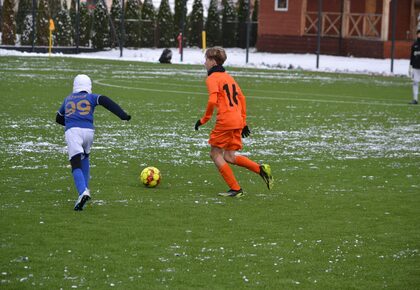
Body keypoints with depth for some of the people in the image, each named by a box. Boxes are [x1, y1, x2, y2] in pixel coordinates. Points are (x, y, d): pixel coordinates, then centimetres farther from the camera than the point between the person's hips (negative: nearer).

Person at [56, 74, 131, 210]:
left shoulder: (68, 99, 28)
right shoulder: (91, 97, 20)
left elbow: (58, 119, 41)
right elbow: (105, 101, -1)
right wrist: (123, 115, -7)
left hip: (71, 132, -1)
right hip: (88, 131, 1)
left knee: (76, 165, -9)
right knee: (84, 158, 29)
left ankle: (83, 192, -34)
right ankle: (85, 189, 21)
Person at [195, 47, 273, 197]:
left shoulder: (212, 78, -6)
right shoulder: (228, 76, 20)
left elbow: (212, 101, -20)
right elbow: (241, 98, 21)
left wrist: (204, 119, -7)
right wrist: (243, 122, 23)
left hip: (225, 121, -8)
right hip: (238, 121, 8)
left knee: (215, 154, 4)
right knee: (229, 156, 16)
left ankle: (235, 189, 0)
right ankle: (261, 169, 2)